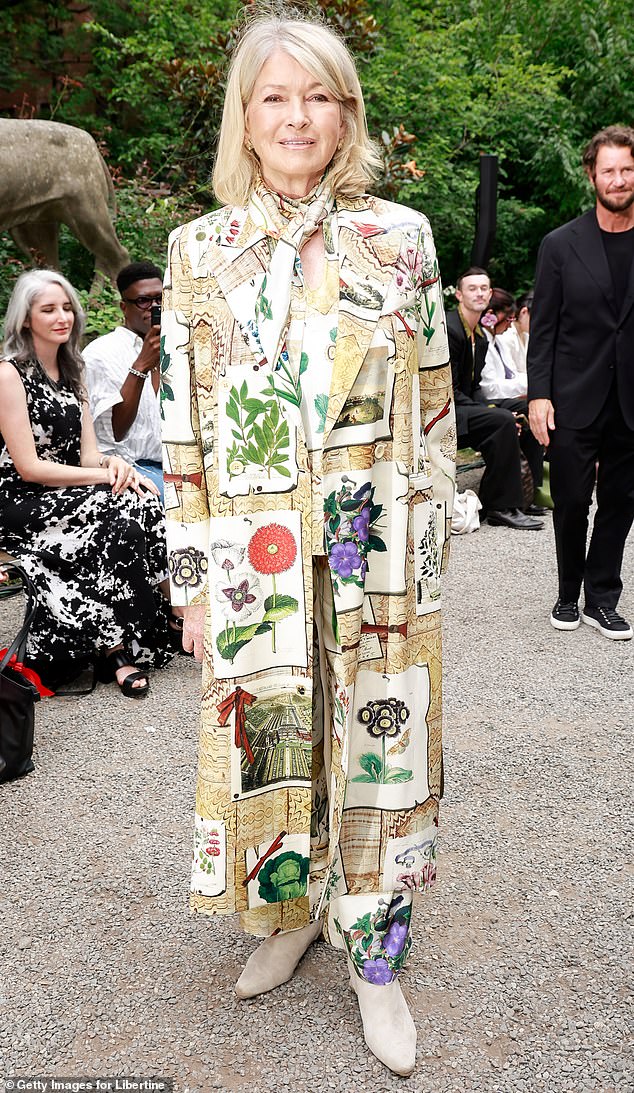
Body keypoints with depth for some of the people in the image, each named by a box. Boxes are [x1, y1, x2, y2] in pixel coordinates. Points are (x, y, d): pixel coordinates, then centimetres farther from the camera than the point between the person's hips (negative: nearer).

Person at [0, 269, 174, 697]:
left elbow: (88, 455, 9)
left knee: (142, 501, -21)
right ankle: (115, 649, -19)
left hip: (66, 498, 7)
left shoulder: (71, 373, 15)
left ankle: (115, 645, -19)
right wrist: (106, 477, -18)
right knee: (127, 509, -27)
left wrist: (113, 464, -15)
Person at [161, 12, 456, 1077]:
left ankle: (374, 954, 25)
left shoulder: (401, 237, 2)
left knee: (378, 740, 6)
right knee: (265, 737, 11)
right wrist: (193, 575, -1)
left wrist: (424, 549, 1)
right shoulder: (198, 249, 3)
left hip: (374, 550, 0)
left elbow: (434, 404, 4)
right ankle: (289, 916, 37)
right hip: (254, 554, 1)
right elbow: (182, 427, 2)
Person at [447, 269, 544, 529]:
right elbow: (449, 390, -18)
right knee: (503, 421, -24)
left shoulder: (480, 336, 16)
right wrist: (493, 413, -18)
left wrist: (493, 411, -4)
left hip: (462, 409, 10)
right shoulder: (449, 328, -14)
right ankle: (501, 506, -16)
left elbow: (474, 387, 16)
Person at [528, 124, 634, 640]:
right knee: (572, 500, 3)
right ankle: (569, 593, 23)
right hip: (575, 399, -1)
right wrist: (538, 394, -7)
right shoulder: (561, 245, 1)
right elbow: (543, 327, 0)